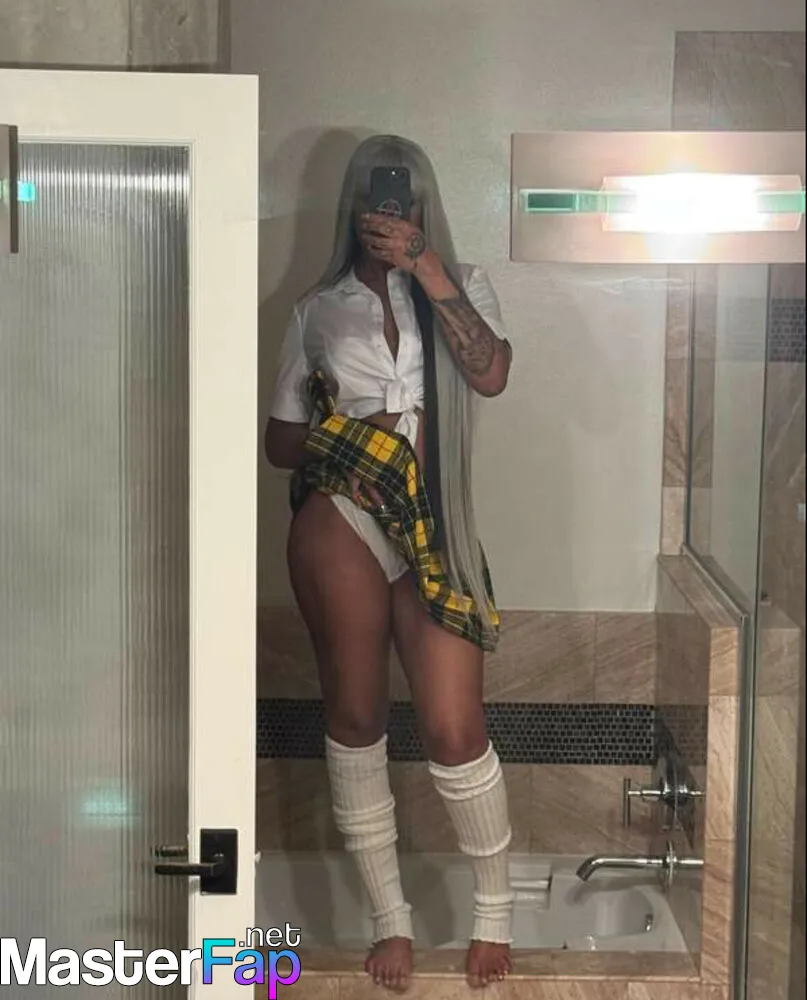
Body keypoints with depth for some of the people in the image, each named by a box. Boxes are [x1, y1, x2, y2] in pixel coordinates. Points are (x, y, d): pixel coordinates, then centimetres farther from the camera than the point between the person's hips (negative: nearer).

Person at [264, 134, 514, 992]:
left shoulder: (461, 286, 9)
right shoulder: (319, 310, 9)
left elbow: (491, 373, -13)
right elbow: (279, 439, 13)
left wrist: (427, 270, -14)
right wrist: (330, 444, -7)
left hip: (435, 533, 0)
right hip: (340, 526, 0)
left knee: (453, 729, -5)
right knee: (355, 717, 3)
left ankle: (494, 909, 17)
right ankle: (389, 916, 18)